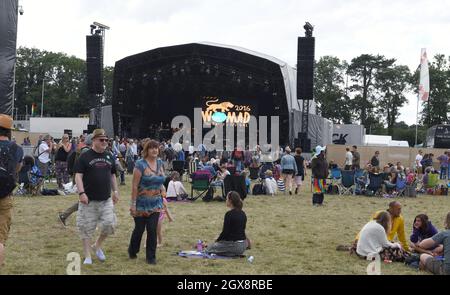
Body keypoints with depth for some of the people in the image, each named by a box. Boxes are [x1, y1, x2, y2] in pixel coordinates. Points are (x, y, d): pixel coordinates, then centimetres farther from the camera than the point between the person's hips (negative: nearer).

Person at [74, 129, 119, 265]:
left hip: (106, 199, 4)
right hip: (89, 200, -4)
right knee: (86, 228, 1)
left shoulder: (109, 156, 11)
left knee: (109, 224, -4)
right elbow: (78, 176, -9)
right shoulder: (85, 156, -5)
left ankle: (97, 246, 22)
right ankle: (87, 256, 12)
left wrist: (115, 191, 14)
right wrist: (81, 193, -19)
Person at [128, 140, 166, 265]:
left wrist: (163, 193, 11)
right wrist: (133, 204, -15)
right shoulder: (141, 164, -13)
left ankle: (151, 256, 12)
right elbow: (135, 185, -14)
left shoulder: (160, 163, 5)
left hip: (155, 204, 4)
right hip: (141, 204, -4)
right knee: (139, 229, 9)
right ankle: (132, 251, 34)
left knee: (152, 230, 1)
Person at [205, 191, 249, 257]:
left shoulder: (229, 214, -18)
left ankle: (233, 253, -4)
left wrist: (217, 240, 2)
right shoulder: (243, 214, 6)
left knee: (209, 249, 9)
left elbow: (225, 232, -17)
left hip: (233, 245, -9)